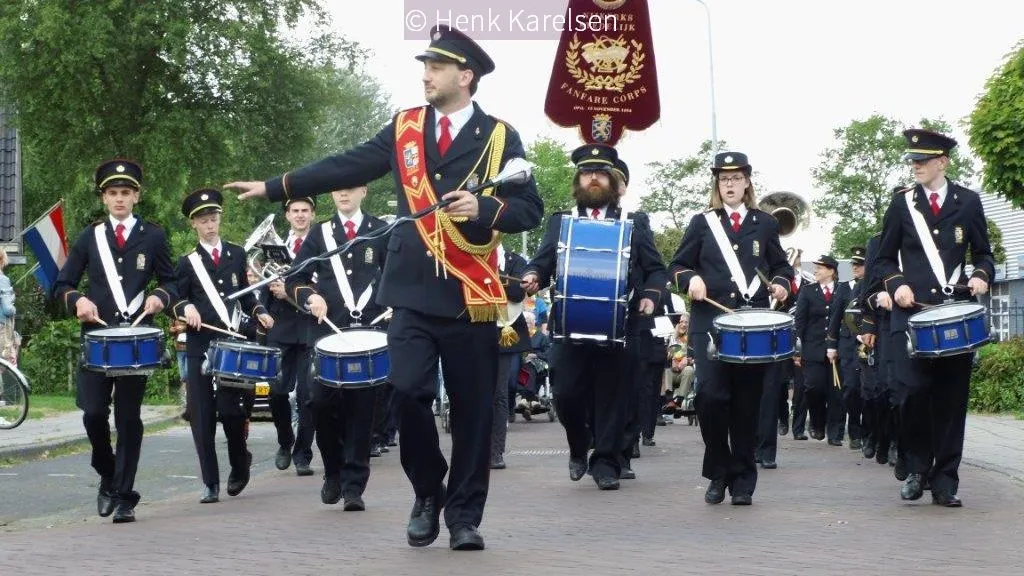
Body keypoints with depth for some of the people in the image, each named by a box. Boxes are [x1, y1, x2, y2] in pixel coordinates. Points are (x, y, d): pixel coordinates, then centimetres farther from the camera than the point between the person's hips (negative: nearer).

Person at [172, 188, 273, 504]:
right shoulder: (187, 263, 7)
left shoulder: (237, 254, 12)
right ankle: (210, 483, 3)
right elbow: (176, 301, 5)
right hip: (200, 346, 0)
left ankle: (240, 463, 20)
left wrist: (259, 312, 1)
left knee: (230, 410, -8)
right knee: (202, 416, -3)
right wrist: (186, 308, -16)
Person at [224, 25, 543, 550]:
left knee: (472, 408, 2)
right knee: (408, 391, -11)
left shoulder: (498, 137, 2)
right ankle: (428, 494, 13)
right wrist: (275, 187, 7)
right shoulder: (404, 127, 11)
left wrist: (483, 208, -19)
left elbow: (530, 209, -1)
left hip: (471, 295, -2)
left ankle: (464, 516, 15)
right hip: (413, 293, 2)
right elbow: (346, 168, 10)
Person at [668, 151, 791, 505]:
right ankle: (717, 473, 2)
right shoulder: (702, 223, 10)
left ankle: (743, 480, 10)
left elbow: (781, 266, 16)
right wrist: (691, 279, -12)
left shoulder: (765, 224, 13)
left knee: (747, 402, 1)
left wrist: (781, 284, -5)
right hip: (710, 322, -1)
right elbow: (677, 266, 9)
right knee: (710, 394, -15)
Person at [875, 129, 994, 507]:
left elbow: (983, 252, 14)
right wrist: (897, 285, -8)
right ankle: (917, 469, 9)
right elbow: (885, 259, 11)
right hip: (912, 312, -1)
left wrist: (981, 276, -7)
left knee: (952, 397, 0)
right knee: (917, 391, -11)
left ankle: (945, 482, 5)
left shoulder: (968, 202, 8)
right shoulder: (902, 203, 7)